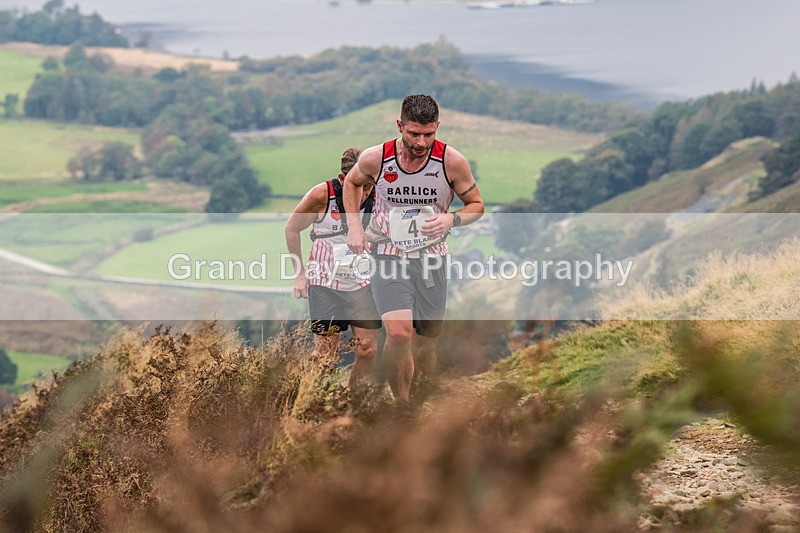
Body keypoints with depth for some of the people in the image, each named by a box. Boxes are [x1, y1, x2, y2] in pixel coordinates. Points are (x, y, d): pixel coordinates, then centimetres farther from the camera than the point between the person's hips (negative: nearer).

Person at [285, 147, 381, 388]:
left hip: (361, 284, 3)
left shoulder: (376, 197, -7)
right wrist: (300, 273, 1)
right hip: (325, 284, -3)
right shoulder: (322, 195, -16)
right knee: (325, 355, -2)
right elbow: (292, 228, 0)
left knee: (368, 351, -1)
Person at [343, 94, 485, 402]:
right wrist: (354, 228, 2)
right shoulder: (375, 158, -11)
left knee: (427, 342, 10)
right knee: (398, 334, -23)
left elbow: (476, 205, 4)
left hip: (431, 259, 2)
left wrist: (451, 220, -17)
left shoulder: (453, 162, -12)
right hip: (388, 257, -2)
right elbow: (352, 183, 13)